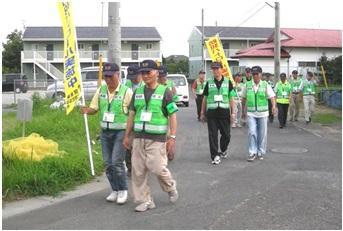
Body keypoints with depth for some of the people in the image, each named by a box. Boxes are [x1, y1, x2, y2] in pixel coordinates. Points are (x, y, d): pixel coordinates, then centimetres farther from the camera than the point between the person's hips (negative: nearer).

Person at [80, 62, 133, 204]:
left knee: (117, 162, -11)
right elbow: (94, 108, 9)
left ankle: (123, 190, 7)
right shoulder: (101, 91, 6)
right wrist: (86, 110, -14)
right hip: (105, 132, 5)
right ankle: (115, 190, 22)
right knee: (108, 164, 8)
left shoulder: (126, 92, -10)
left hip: (120, 132, -5)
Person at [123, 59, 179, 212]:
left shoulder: (164, 92, -3)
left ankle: (171, 188, 23)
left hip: (157, 138, -5)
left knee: (157, 168, -8)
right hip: (139, 138, 5)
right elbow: (132, 114, 15)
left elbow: (172, 116, -4)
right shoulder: (137, 92, 11)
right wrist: (127, 136, 13)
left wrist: (172, 137, -11)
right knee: (138, 171, 4)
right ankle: (145, 201, 17)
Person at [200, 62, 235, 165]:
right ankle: (215, 156, 5)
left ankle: (223, 150, 35)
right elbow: (205, 99, 12)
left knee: (226, 135, 7)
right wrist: (202, 113, 10)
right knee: (213, 135, -2)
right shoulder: (209, 83, 7)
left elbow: (231, 98, 7)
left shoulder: (228, 82, 5)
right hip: (211, 113, 0)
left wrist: (233, 112, 1)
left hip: (224, 112, 0)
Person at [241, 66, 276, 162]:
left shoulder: (265, 85, -1)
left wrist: (274, 106, -28)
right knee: (252, 132, -9)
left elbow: (272, 96, -11)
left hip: (262, 113, 0)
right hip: (251, 113, 0)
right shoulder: (248, 85, 3)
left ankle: (261, 152, 19)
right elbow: (244, 98, 14)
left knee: (262, 134, 6)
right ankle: (252, 152, -1)